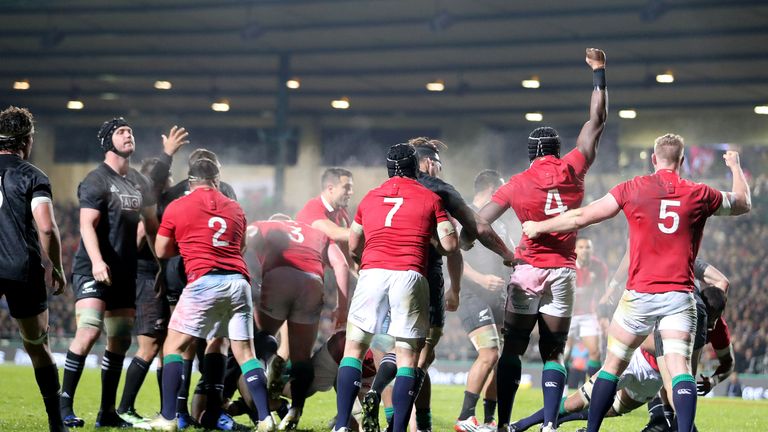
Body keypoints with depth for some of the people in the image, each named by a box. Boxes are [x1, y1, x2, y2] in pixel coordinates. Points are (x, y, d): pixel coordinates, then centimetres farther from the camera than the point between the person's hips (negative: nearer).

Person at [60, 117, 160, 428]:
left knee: (120, 341, 8)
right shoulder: (96, 180, -7)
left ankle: (107, 412, 15)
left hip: (125, 272, 8)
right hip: (94, 271, -8)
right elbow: (87, 224, -17)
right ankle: (64, 405, -16)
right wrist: (97, 261, -31)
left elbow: (151, 225, 23)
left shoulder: (140, 182, 15)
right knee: (89, 331, -21)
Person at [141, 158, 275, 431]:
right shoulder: (235, 208, 18)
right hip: (238, 281, 4)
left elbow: (162, 251, 14)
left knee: (174, 347, 8)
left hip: (204, 282, -4)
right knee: (245, 353, 8)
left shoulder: (176, 207, 8)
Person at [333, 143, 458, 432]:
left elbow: (353, 248, 26)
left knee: (353, 350, 9)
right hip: (410, 276, -2)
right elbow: (450, 245, 5)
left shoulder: (369, 198, 19)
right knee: (407, 357, 3)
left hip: (372, 274, 2)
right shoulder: (430, 199, 11)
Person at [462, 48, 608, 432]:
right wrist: (599, 72, 16)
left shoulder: (516, 185, -2)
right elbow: (596, 121, 9)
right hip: (562, 273, 1)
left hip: (527, 271, -1)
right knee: (553, 354, 7)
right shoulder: (572, 170, 0)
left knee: (511, 350, 8)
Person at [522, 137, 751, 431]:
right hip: (680, 296, 1)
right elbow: (743, 203, 23)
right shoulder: (699, 195, 4)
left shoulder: (633, 189, -1)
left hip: (640, 294, 0)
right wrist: (735, 165, 40)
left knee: (613, 364, 11)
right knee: (680, 367, -6)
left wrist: (538, 227, 15)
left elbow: (582, 217, 1)